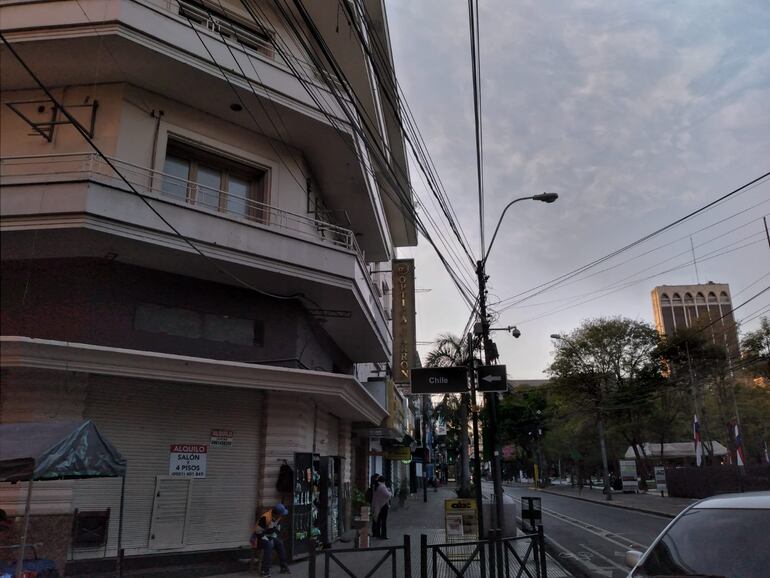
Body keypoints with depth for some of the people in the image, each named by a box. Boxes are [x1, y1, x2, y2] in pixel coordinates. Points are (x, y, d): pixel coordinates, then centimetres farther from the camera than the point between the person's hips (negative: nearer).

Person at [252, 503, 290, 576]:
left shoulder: (278, 517, -6)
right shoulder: (265, 518, -32)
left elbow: (277, 529, 8)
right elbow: (258, 531, -28)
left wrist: (273, 538, -5)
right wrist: (268, 540, -24)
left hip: (269, 537, 8)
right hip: (259, 537, -8)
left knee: (280, 544, -6)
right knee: (269, 545, -32)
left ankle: (284, 567, 2)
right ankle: (265, 570, -27)